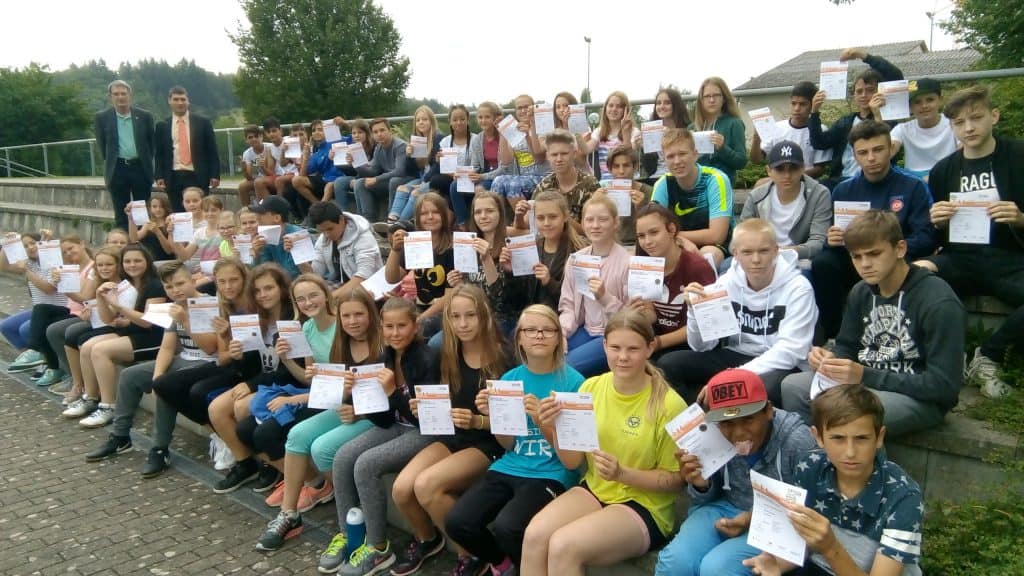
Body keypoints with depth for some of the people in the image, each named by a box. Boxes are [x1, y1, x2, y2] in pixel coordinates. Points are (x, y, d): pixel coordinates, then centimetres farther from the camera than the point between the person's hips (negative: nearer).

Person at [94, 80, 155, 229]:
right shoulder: (101, 118, 2)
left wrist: (146, 163, 6)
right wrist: (111, 164, 8)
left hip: (141, 168, 1)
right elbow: (101, 145, 8)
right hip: (117, 170, 0)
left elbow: (151, 143, 10)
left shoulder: (145, 116, 4)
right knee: (121, 216, 4)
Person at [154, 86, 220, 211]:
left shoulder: (203, 123, 6)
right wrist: (159, 177, -1)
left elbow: (212, 151, 4)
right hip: (173, 178, 1)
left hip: (198, 177, -1)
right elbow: (159, 154, 10)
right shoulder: (162, 126, 10)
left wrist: (214, 175, -3)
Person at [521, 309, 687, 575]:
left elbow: (675, 479, -7)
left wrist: (622, 474, -22)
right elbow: (572, 462, 3)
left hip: (644, 506, -4)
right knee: (534, 535, -23)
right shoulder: (591, 387, -1)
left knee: (563, 546, -27)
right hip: (593, 490, 4)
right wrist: (557, 429, -17)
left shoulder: (668, 404, -15)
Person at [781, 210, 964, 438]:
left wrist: (865, 376, -27)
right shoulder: (861, 292, 3)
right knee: (792, 387, -12)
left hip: (922, 398, -6)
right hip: (868, 381, 7)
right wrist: (830, 359, -13)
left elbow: (944, 385, -21)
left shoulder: (939, 303, -18)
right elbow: (847, 348, 13)